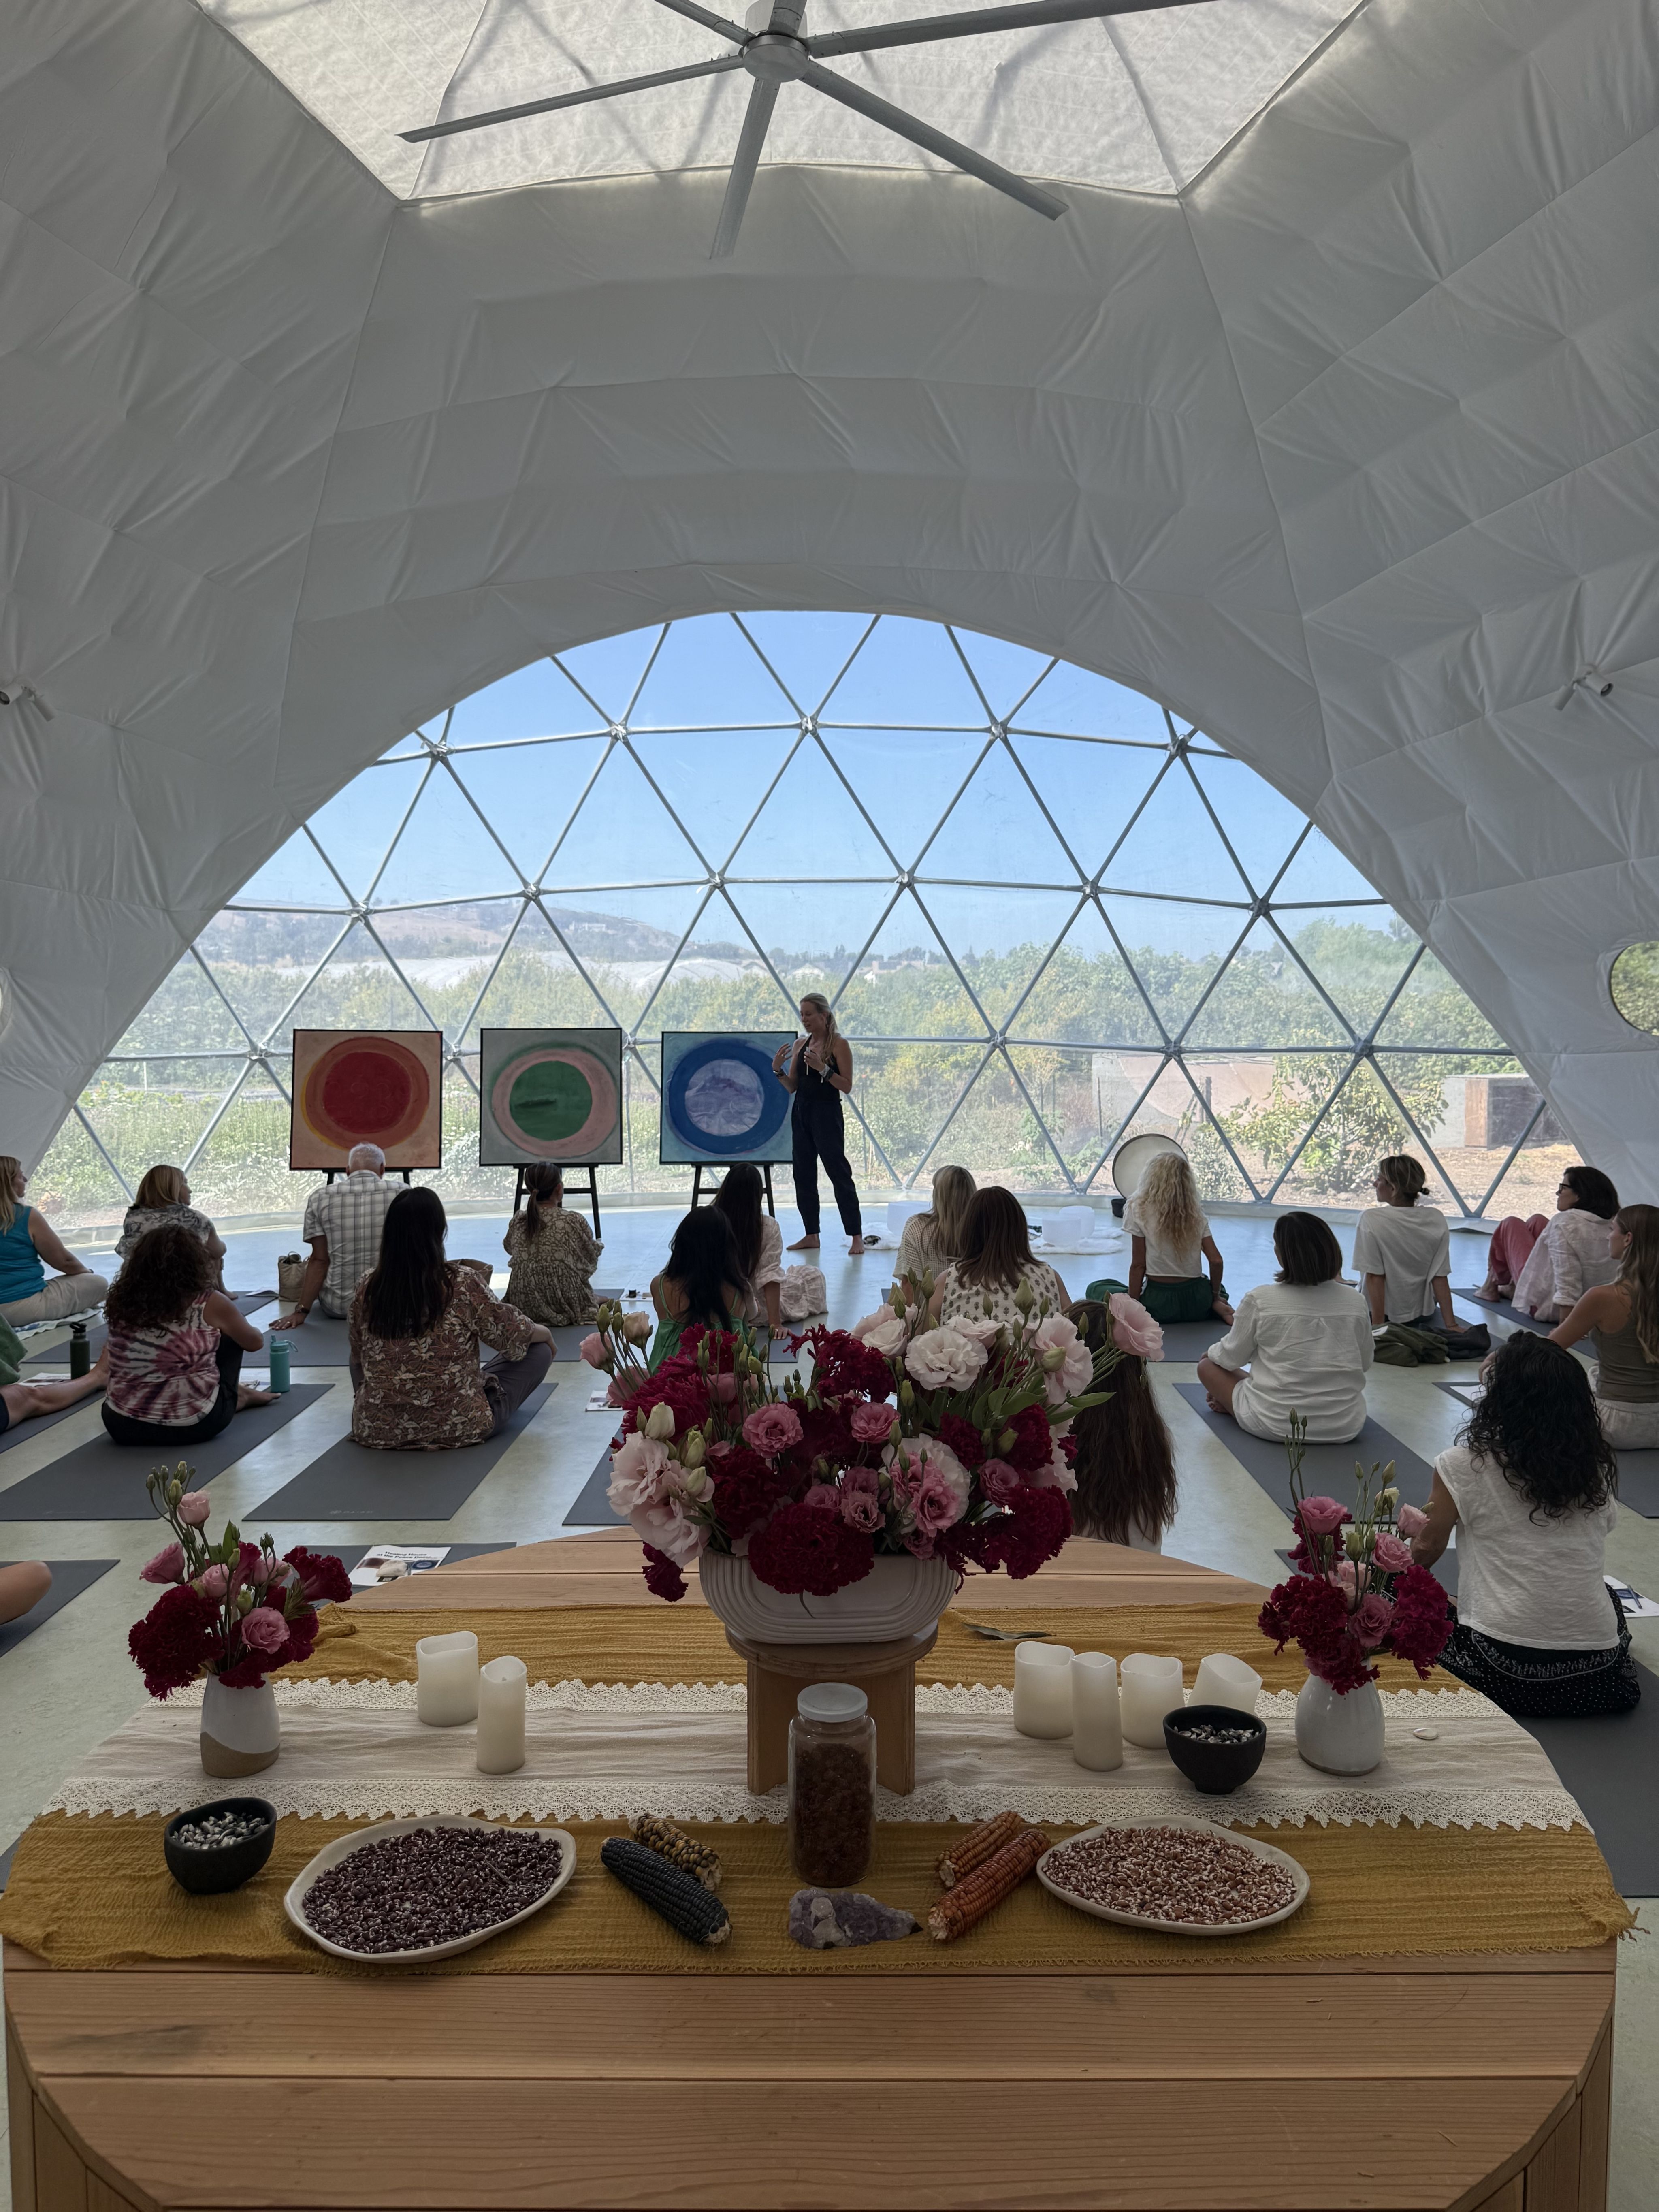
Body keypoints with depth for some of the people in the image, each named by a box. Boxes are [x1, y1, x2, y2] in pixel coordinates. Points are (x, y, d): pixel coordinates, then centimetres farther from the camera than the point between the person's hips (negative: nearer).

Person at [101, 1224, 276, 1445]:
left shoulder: (121, 1302, -3)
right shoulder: (209, 1304, -12)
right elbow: (255, 1342, 7)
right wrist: (226, 1321, 30)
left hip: (123, 1427, 4)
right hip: (194, 1426, -3)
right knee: (230, 1336, 19)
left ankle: (237, 1396, 40)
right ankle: (238, 1398, 33)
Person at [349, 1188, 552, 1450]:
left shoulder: (368, 1287, -6)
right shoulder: (464, 1283, -16)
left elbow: (357, 1357, 9)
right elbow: (516, 1335, -4)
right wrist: (545, 1334, 19)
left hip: (376, 1431, 5)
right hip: (458, 1429, -4)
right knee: (539, 1351, 13)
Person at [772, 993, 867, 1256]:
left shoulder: (839, 1044, -7)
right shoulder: (799, 1045, 10)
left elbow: (847, 1086, -11)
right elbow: (792, 1087, 12)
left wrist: (823, 1069, -23)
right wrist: (778, 1069, -5)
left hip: (827, 1113, -7)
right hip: (801, 1112, 7)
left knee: (839, 1174, -6)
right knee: (803, 1175, 8)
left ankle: (856, 1237, -2)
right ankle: (811, 1236, 16)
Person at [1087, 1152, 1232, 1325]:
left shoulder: (1140, 1211, -9)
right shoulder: (1197, 1214, 3)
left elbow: (1138, 1265, -9)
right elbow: (1217, 1262, -3)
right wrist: (1215, 1298, 12)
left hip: (1159, 1301, -3)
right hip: (1197, 1304, 4)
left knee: (1096, 1289, 15)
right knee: (1219, 1288, 38)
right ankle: (1217, 1308, 5)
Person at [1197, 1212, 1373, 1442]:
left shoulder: (1259, 1300, -14)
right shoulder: (1356, 1302, -6)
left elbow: (1232, 1358, -1)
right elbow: (1365, 1362, 10)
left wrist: (1212, 1353, 23)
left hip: (1274, 1424, -4)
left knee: (1207, 1366, 17)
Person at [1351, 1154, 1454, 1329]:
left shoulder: (1371, 1219, -16)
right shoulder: (1436, 1219, -5)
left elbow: (1374, 1276, -16)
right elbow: (1440, 1276, -6)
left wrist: (1378, 1326, -14)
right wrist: (1451, 1325, -3)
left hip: (1384, 1314, -4)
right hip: (1423, 1314, 5)